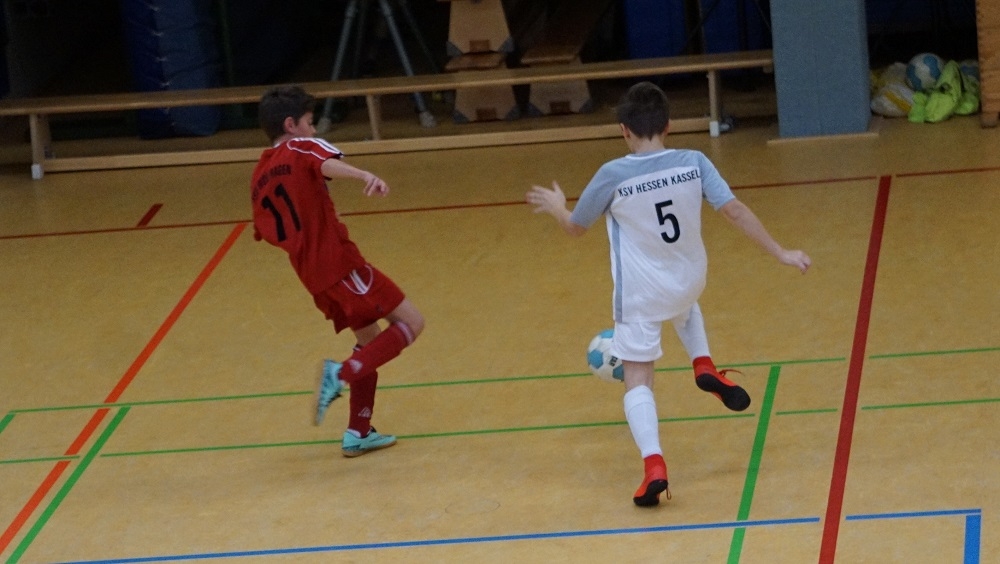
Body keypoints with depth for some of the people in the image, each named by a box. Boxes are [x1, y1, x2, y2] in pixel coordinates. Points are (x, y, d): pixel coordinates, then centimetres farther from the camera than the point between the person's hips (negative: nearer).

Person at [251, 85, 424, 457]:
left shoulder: (260, 176, 16)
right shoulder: (302, 148, -4)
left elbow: (269, 232, 15)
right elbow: (328, 165, -27)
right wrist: (366, 176, -46)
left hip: (311, 274, 8)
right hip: (339, 261, -8)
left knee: (369, 337, 21)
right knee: (410, 323, -4)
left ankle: (358, 433, 17)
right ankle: (342, 374, -21)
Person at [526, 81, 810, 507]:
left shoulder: (612, 176, -17)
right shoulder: (693, 163, -12)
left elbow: (575, 228, -3)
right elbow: (735, 211, -12)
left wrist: (556, 208, 20)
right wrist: (780, 253, -3)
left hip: (640, 295, -3)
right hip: (690, 281, 3)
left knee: (637, 380, 5)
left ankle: (654, 466, -14)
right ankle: (704, 366, 19)